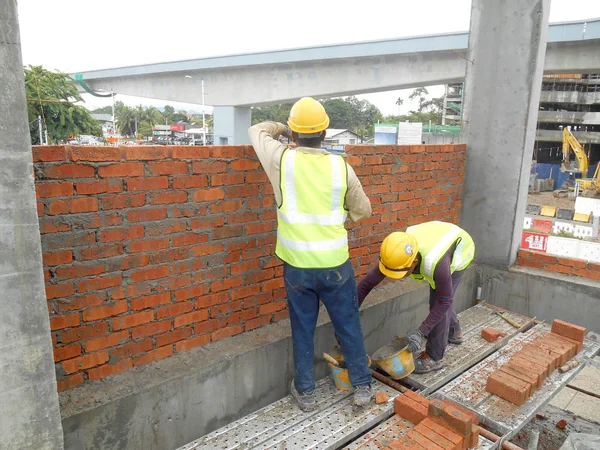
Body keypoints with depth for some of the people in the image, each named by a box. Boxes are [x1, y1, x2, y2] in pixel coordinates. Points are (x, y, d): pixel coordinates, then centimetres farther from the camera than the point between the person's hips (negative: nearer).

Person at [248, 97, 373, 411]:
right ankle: (362, 386, 30)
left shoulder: (281, 159, -7)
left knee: (303, 330, 15)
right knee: (349, 326, 17)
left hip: (297, 265, 0)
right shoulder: (341, 167, -5)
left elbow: (256, 131, 14)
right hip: (335, 264, 1)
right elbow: (363, 211, 7)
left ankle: (305, 392, 28)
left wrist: (282, 128, 30)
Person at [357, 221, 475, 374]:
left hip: (460, 249, -6)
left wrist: (421, 332, -32)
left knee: (439, 301, -11)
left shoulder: (436, 263, -47)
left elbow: (444, 301, -31)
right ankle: (454, 332, 46)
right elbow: (366, 284, -23)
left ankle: (434, 357, 3)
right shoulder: (396, 254, -32)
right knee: (439, 296, 20)